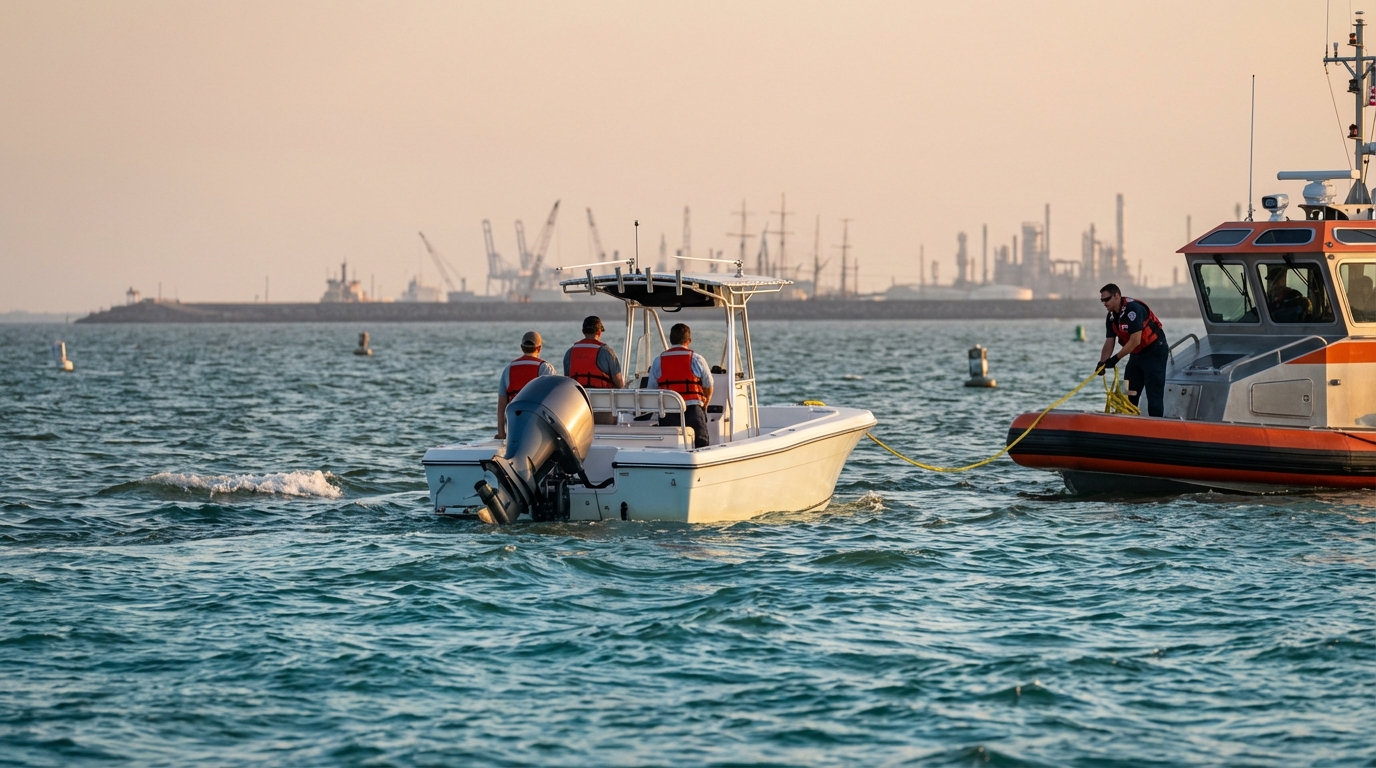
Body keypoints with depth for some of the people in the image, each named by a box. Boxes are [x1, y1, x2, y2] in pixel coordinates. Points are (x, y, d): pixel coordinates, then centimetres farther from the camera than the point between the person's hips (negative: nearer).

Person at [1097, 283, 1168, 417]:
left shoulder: (1132, 309, -24)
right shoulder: (1111, 317, 3)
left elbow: (1135, 341, -27)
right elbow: (1109, 342, 4)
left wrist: (1116, 358, -21)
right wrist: (1102, 363, -10)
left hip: (1155, 352, -9)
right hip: (1137, 354, 9)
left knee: (1154, 393, -13)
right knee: (1129, 393, 9)